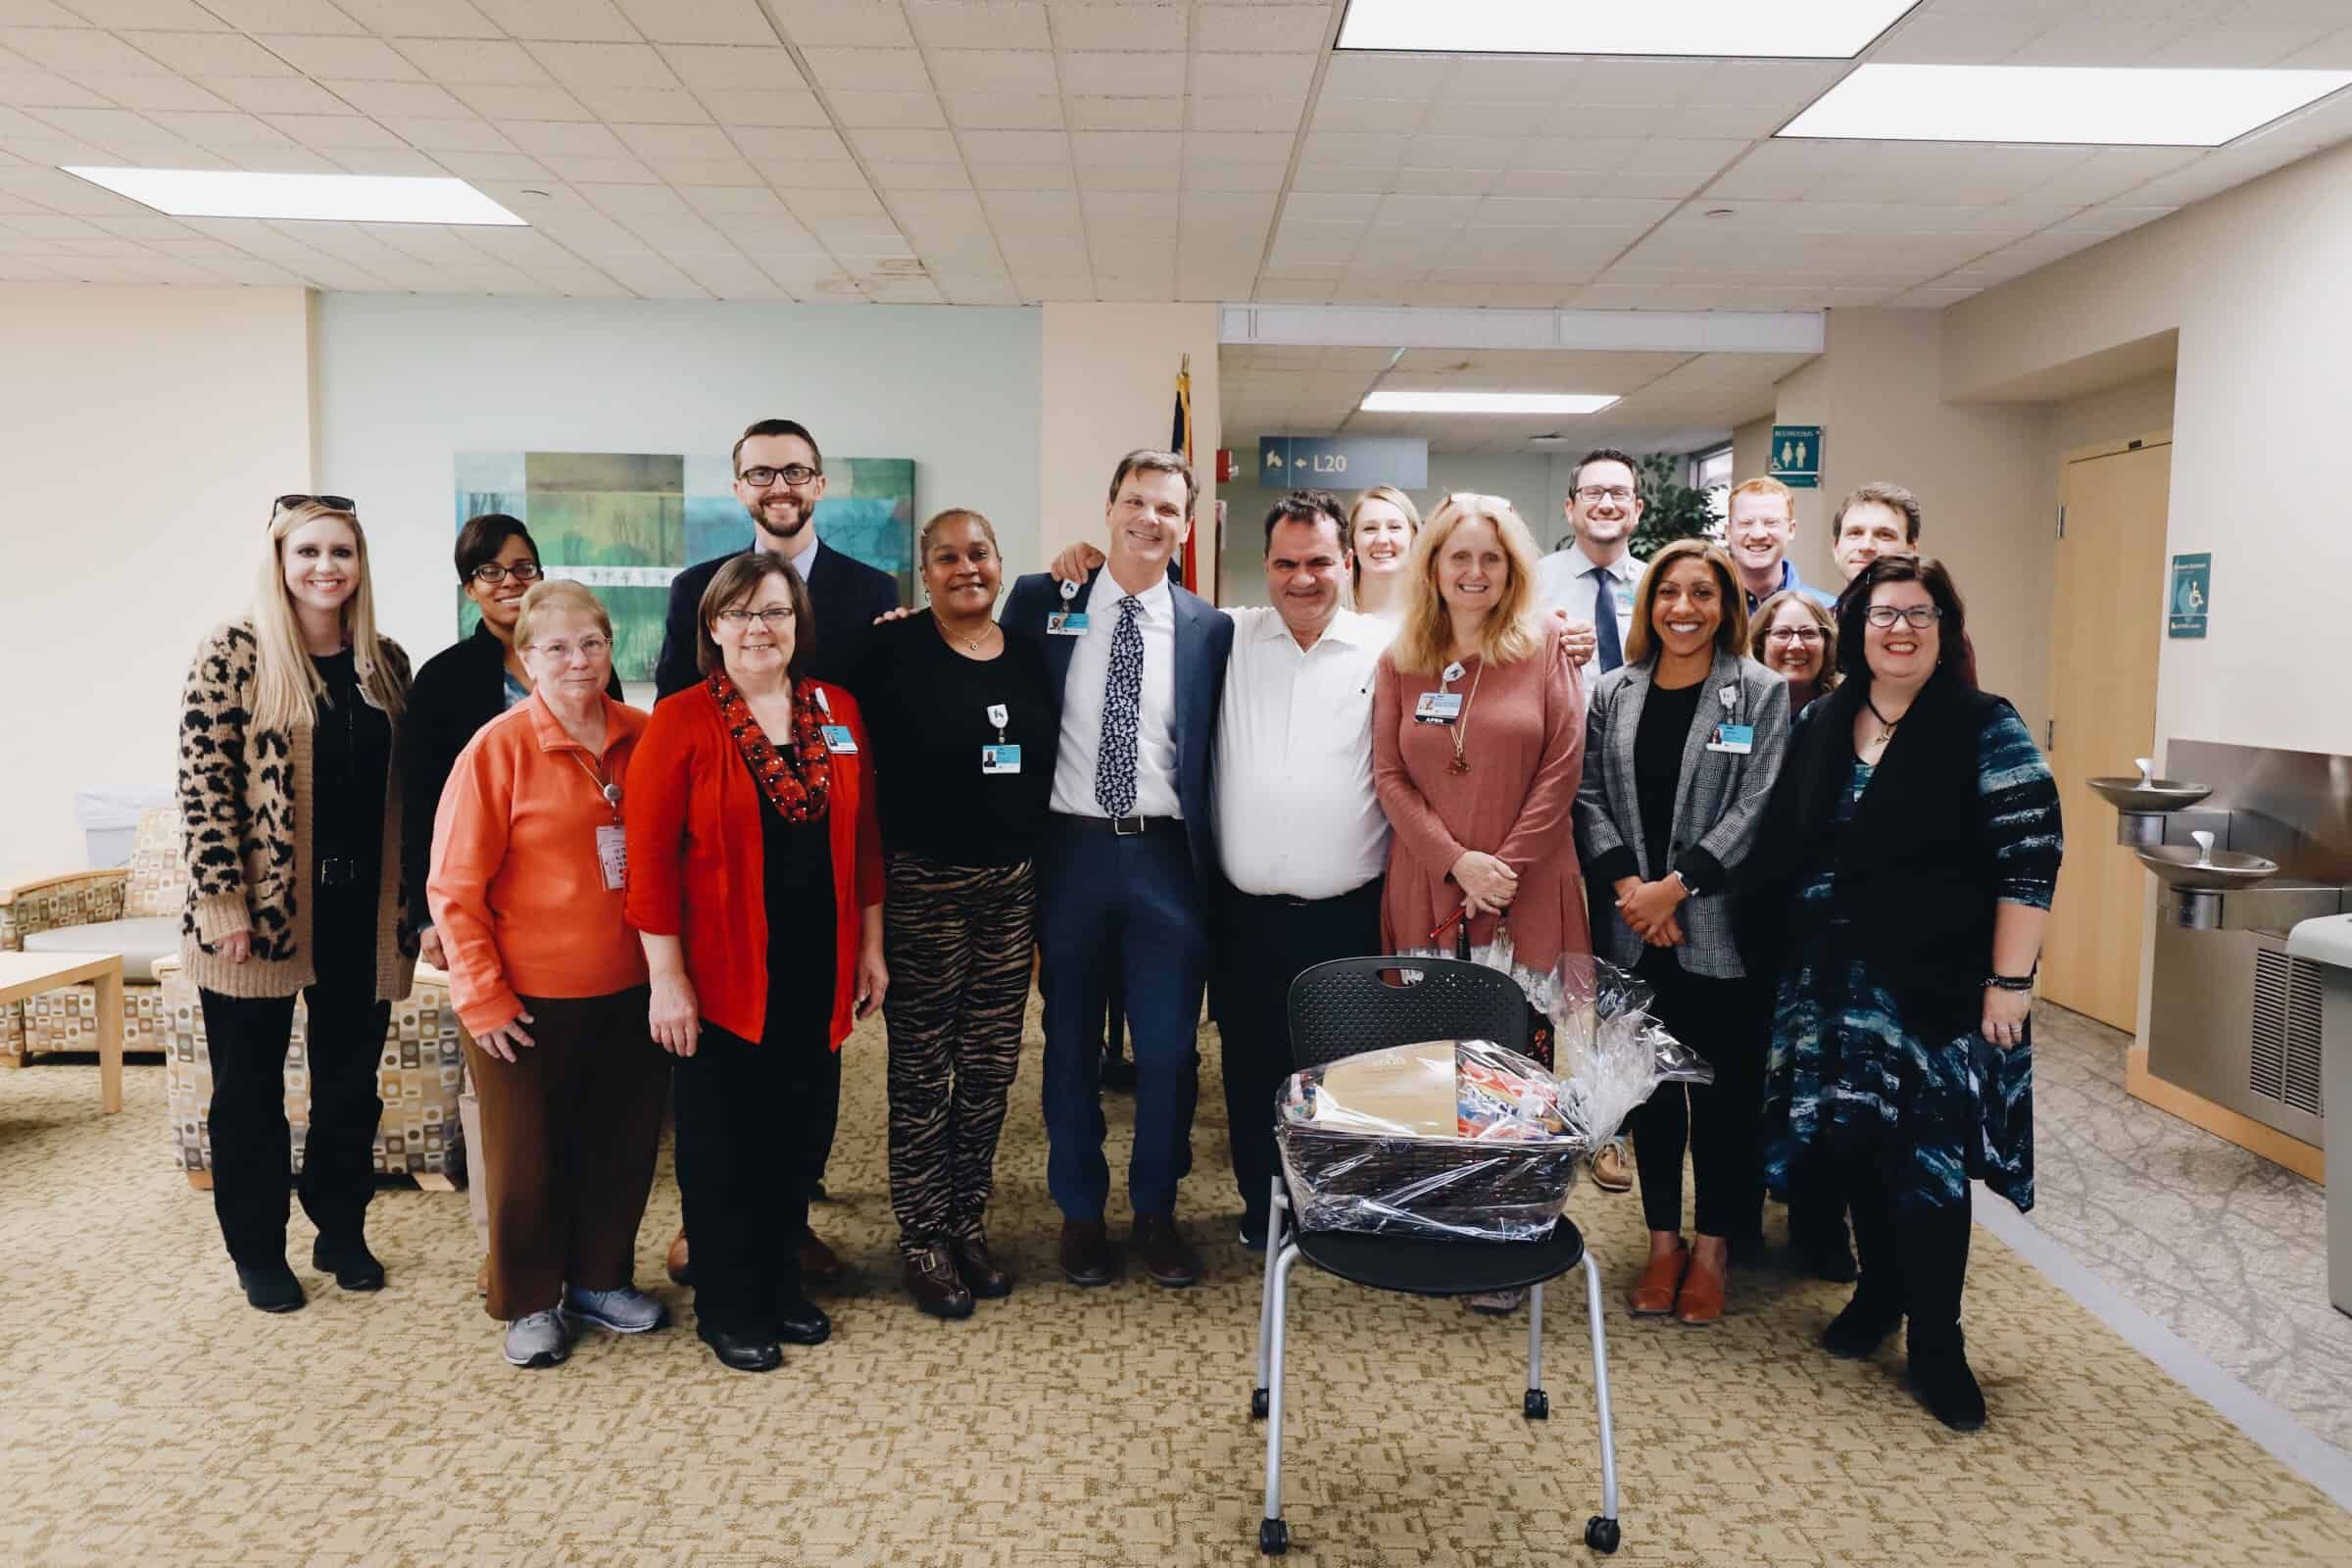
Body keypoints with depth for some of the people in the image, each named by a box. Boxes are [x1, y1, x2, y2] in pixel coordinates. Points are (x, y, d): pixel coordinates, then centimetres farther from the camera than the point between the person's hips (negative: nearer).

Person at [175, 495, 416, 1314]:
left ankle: (341, 1231, 30)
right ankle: (258, 1251, 26)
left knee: (351, 1084, 14)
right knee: (251, 1091, 10)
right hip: (261, 910, -4)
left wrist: (409, 903, 6)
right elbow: (202, 784, -10)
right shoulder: (233, 652, -7)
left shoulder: (386, 660, 6)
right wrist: (224, 902, -15)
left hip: (362, 913, 4)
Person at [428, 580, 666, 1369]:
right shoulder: (499, 748, -11)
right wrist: (483, 995, -10)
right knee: (528, 1155, 11)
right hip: (529, 1000, -4)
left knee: (623, 1143, 15)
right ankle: (530, 1304, 30)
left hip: (630, 992, 4)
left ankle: (600, 1281, 36)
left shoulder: (644, 739, 0)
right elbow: (453, 888, -9)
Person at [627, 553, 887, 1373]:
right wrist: (667, 977, -13)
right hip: (721, 971, -4)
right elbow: (650, 857, -11)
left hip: (815, 969, 4)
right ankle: (726, 1308, 26)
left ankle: (782, 1285, 33)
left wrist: (869, 946, 9)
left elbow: (863, 837, 9)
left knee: (794, 1130, 14)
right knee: (722, 1142, 9)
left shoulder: (838, 711, 4)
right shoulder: (681, 720, -8)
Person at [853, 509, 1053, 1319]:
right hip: (923, 886, -5)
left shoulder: (1029, 654, 8)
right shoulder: (894, 652, -7)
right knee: (922, 1072, 5)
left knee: (991, 1066, 12)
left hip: (1012, 885, 5)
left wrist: (1042, 870, 11)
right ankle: (922, 1240, 19)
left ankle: (968, 1223, 28)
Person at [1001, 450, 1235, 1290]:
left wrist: (1213, 863, 0)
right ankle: (1081, 1211, 29)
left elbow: (1213, 754, 3)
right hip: (1070, 849, 0)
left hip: (1167, 855, 0)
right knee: (1071, 1042, 12)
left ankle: (1156, 1210, 27)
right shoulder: (1041, 601, 0)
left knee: (1170, 1047, 6)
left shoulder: (1209, 629, 1)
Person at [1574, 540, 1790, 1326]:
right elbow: (1590, 797, 3)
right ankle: (1662, 1238, 25)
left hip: (1719, 929, -3)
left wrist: (1674, 886, -15)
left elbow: (1755, 810, -9)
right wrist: (1627, 886, -11)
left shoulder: (1760, 693, -1)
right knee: (1649, 1085, 11)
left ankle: (1713, 1245, 22)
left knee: (1723, 1091, 6)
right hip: (1633, 930, 3)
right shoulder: (1613, 693, 8)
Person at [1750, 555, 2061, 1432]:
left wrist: (2009, 981, -15)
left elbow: (2030, 857, -11)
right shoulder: (1818, 724, 7)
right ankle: (1878, 1292, 32)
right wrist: (1787, 961, 9)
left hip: (1940, 986, -4)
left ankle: (1936, 1345, 13)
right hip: (1832, 982, 4)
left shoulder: (1986, 729, -7)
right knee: (1857, 1142, 12)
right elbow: (1782, 847, 12)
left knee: (1928, 1159, -1)